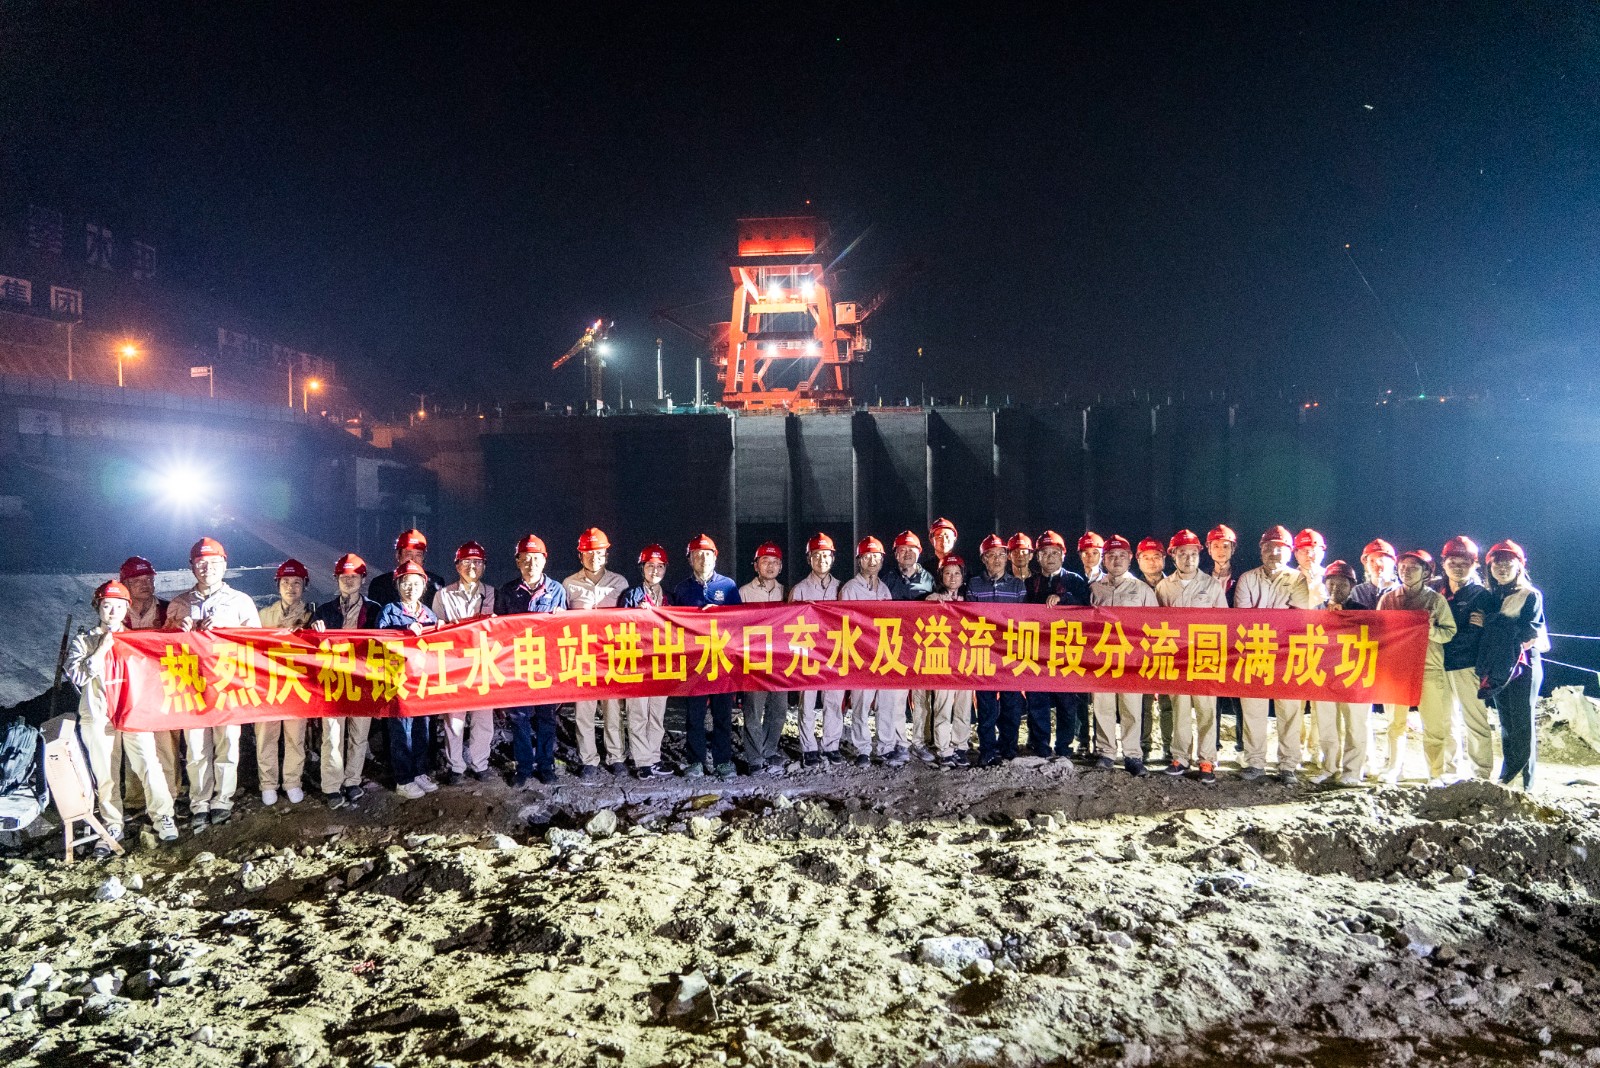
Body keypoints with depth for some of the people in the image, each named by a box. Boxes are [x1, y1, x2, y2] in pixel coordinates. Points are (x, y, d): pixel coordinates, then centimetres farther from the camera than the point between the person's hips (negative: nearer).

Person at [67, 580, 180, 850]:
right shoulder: (84, 641, 6)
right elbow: (76, 675, -8)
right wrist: (102, 649, -12)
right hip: (98, 717, 0)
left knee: (149, 766, -8)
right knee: (105, 775, 5)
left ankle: (162, 817, 4)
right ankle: (112, 826, 17)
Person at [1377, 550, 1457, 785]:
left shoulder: (1436, 600, 3)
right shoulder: (1388, 598, 9)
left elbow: (1450, 632, -1)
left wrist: (1432, 631, -18)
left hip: (1429, 668, -2)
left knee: (1433, 725, -2)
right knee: (1395, 722, 8)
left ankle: (1436, 774, 7)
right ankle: (1394, 768, 18)